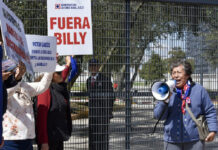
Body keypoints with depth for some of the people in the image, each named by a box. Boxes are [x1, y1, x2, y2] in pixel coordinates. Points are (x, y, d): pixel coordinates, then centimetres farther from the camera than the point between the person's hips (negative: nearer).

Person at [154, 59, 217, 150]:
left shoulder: (199, 90, 1)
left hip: (194, 140, -1)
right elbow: (158, 115, 1)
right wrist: (165, 101, -15)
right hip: (172, 140, 1)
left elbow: (210, 112, 5)